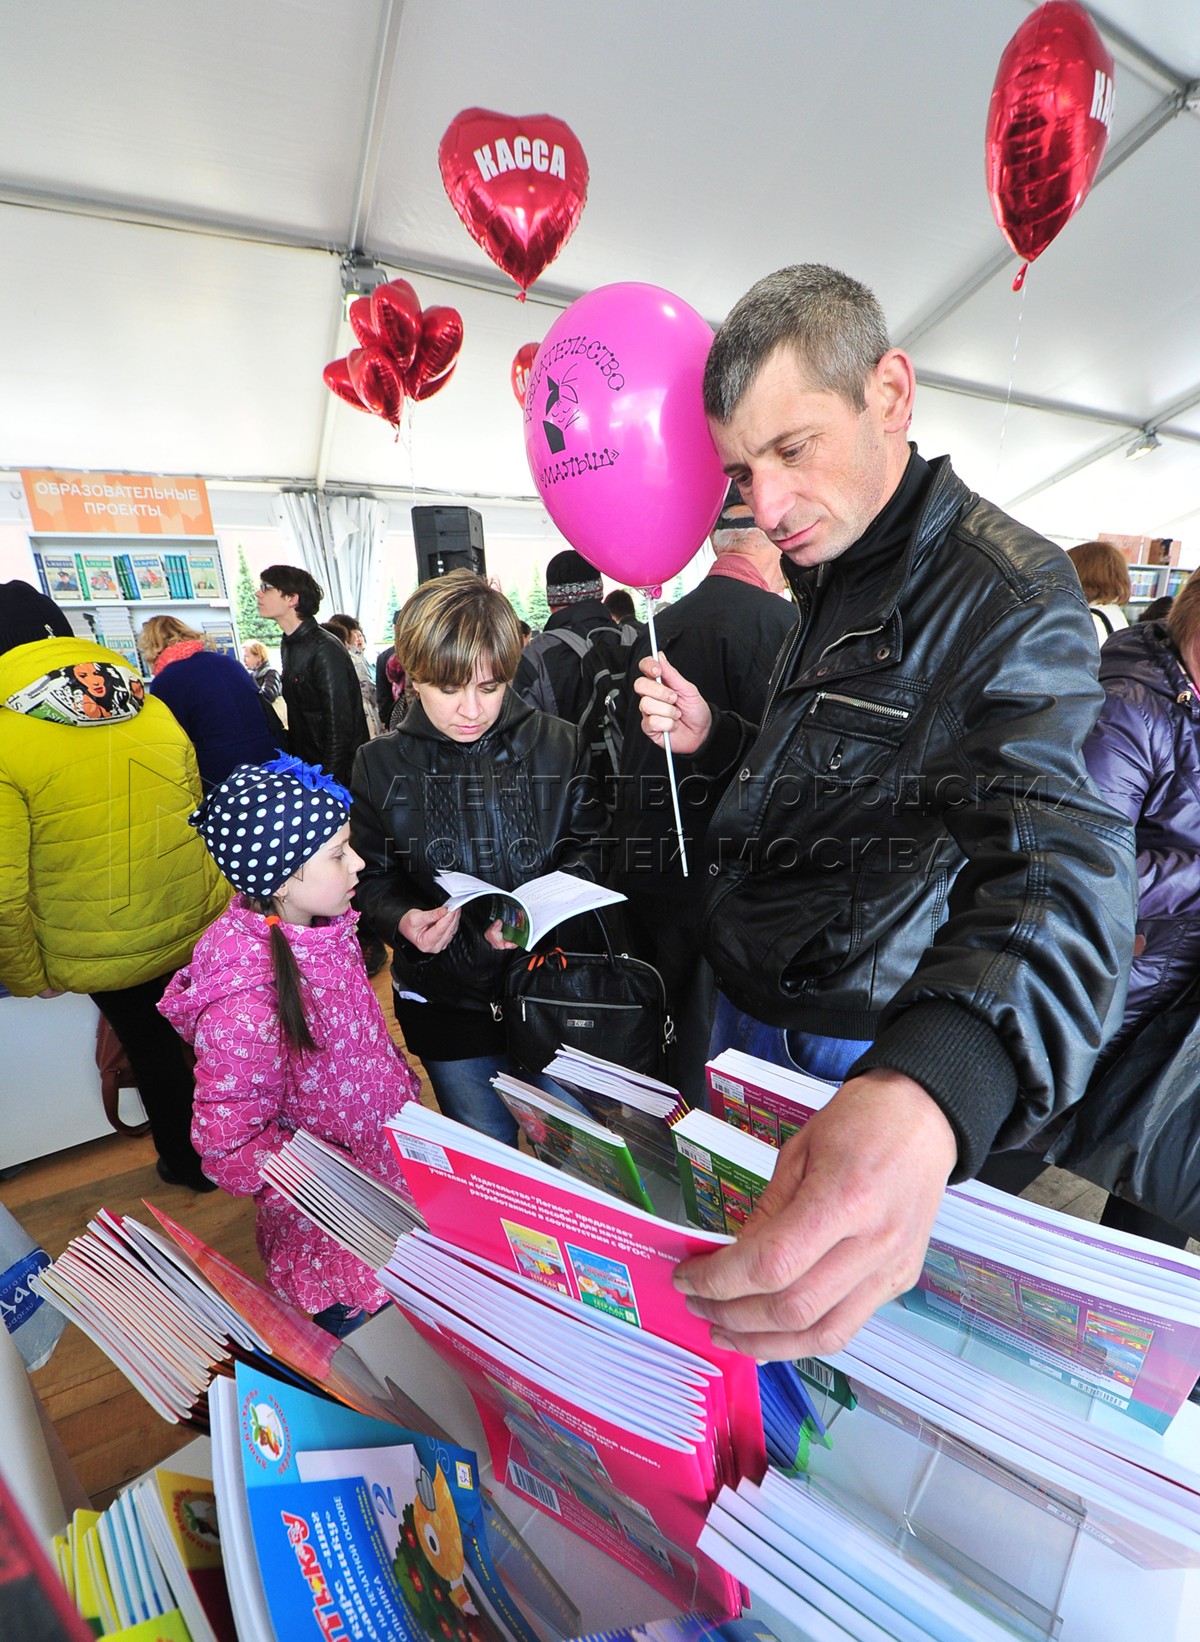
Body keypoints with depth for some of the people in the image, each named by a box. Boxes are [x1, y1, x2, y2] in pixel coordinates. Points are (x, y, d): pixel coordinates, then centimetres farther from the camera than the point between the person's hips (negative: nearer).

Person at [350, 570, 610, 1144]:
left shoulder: (558, 744, -8)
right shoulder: (379, 765, -6)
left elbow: (590, 845, -4)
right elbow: (371, 877, 0)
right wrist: (402, 920, -22)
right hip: (445, 998, 0)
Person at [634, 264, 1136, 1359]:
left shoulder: (1008, 593, -20)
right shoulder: (830, 580, 8)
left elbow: (1055, 866, -35)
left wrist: (928, 1097, -55)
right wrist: (713, 739, -3)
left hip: (866, 1055, -8)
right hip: (749, 1006, 9)